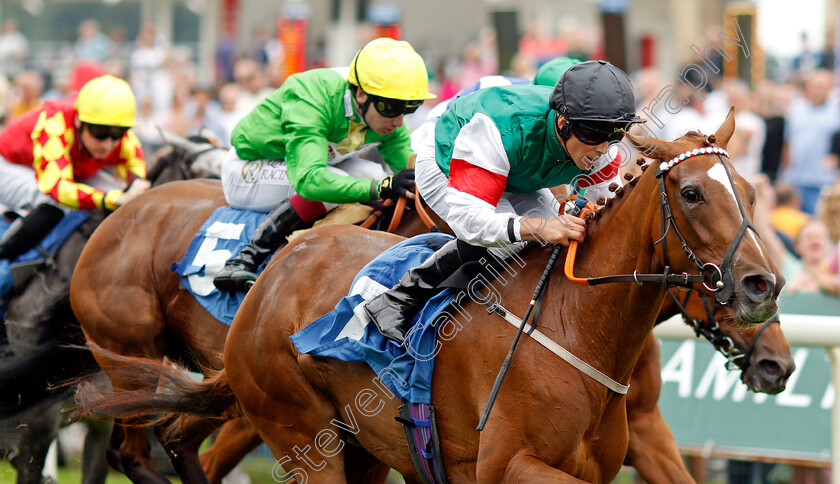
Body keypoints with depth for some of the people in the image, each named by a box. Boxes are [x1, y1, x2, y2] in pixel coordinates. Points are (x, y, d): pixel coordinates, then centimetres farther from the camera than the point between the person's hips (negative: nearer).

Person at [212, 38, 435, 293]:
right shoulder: (310, 101, -37)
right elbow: (308, 179, -49)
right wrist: (379, 188, -59)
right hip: (248, 171, -8)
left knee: (378, 175, -14)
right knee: (332, 185, -32)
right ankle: (248, 257, -25)